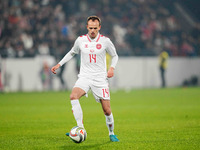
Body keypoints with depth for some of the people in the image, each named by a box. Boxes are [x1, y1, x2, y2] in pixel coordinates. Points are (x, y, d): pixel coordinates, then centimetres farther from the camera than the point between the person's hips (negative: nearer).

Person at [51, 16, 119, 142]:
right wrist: (59, 64, 13)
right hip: (84, 77, 1)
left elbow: (115, 56, 11)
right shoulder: (81, 40, 2)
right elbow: (72, 52, 21)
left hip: (100, 79, -1)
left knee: (107, 110, -3)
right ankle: (80, 128, -29)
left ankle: (111, 134, 23)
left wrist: (112, 68, -7)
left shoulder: (105, 41, -3)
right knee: (73, 96, -29)